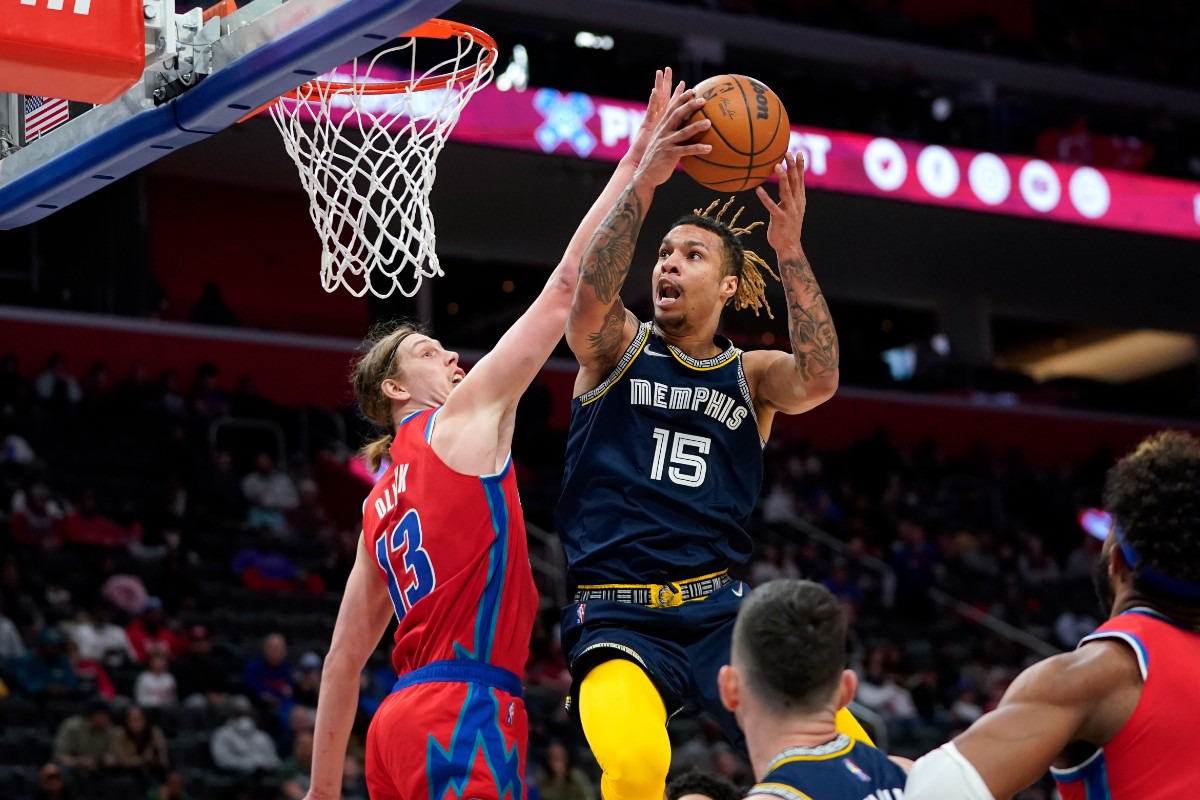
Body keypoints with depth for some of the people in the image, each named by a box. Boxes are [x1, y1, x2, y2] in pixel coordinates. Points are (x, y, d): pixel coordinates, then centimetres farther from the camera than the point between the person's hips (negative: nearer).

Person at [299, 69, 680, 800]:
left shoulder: (382, 500, 23)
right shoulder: (464, 417, 3)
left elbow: (345, 657, 21)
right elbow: (565, 290, 1)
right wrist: (637, 163, 4)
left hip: (404, 719, 9)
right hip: (465, 714, -9)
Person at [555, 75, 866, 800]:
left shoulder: (751, 374, 13)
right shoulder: (617, 349, 9)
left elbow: (818, 380, -9)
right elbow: (589, 299, -15)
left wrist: (789, 249, -18)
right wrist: (645, 178, -25)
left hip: (721, 610, 2)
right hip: (619, 614, -2)